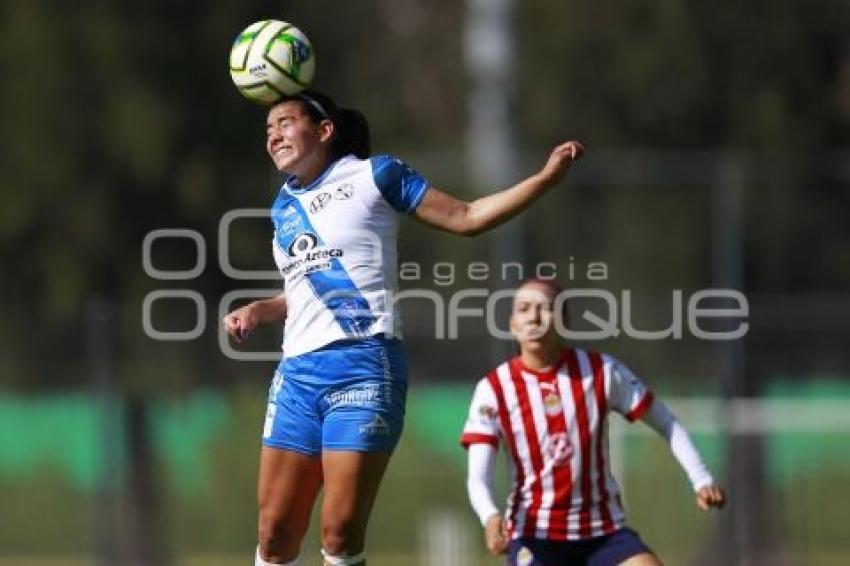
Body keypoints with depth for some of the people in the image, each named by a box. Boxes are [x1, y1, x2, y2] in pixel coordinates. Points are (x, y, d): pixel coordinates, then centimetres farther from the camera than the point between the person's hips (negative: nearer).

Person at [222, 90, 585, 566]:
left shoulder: (371, 175, 4)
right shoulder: (284, 207, 21)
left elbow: (465, 218, 5)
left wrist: (547, 177, -3)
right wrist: (260, 311, 14)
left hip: (363, 365, -6)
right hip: (297, 372, 6)